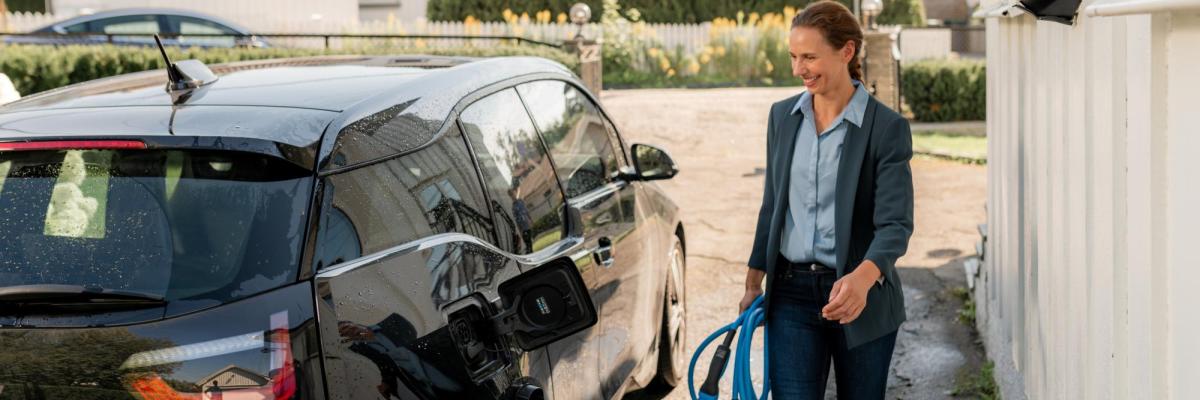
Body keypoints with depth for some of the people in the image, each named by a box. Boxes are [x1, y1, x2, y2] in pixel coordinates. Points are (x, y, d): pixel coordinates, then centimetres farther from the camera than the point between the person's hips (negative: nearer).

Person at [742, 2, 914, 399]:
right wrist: (753, 282, 12)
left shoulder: (886, 128, -10)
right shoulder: (782, 116, 5)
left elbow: (895, 223, -18)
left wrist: (863, 277, -36)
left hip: (862, 297, -3)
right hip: (791, 294, 3)